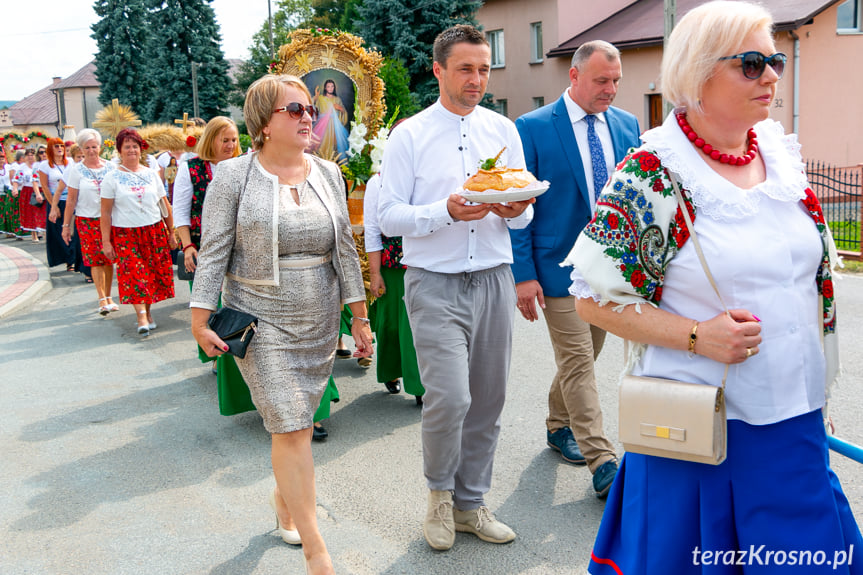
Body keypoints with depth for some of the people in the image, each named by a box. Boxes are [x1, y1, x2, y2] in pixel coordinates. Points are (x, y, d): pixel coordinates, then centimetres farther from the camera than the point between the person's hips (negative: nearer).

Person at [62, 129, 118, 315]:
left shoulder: (110, 167, 4)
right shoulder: (76, 170, 1)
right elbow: (71, 199, 2)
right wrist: (66, 225, 1)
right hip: (87, 220, -2)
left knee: (109, 259, 5)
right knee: (95, 259, -6)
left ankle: (108, 297, 16)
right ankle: (102, 299, -5)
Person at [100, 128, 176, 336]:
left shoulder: (151, 174, 8)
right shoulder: (112, 177, 1)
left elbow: (165, 204, 11)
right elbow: (105, 212, -1)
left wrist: (171, 232, 8)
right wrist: (106, 241, -5)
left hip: (155, 231, 3)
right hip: (125, 234, -3)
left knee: (155, 272, 3)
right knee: (134, 274, -10)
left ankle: (148, 311, 19)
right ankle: (142, 319, -9)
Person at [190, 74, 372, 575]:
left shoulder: (328, 173, 6)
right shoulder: (234, 176, -6)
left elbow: (345, 249, 8)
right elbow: (213, 253, -5)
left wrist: (360, 317, 7)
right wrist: (201, 321, -8)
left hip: (319, 323, 4)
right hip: (261, 321, -4)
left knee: (297, 422, 12)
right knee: (291, 429, -8)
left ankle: (284, 499, 39)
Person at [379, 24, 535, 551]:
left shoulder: (504, 130, 11)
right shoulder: (410, 136, 1)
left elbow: (524, 214, 13)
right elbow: (388, 216, -5)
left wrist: (515, 210, -11)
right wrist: (446, 212, -20)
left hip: (494, 281, 4)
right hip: (435, 284, -4)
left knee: (488, 400, 8)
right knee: (449, 397, -13)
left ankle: (471, 504, 27)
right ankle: (440, 492, 16)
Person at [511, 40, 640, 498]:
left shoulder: (627, 126, 7)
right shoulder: (533, 128, -7)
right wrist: (523, 274, -13)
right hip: (560, 265, -5)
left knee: (582, 357, 17)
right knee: (578, 363, -3)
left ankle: (559, 426, 38)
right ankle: (604, 465, 3)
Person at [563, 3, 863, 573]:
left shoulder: (783, 155, 6)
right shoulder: (651, 175, -12)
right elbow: (594, 296, -11)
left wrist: (816, 386, 16)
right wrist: (697, 335, -20)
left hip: (794, 419, 6)